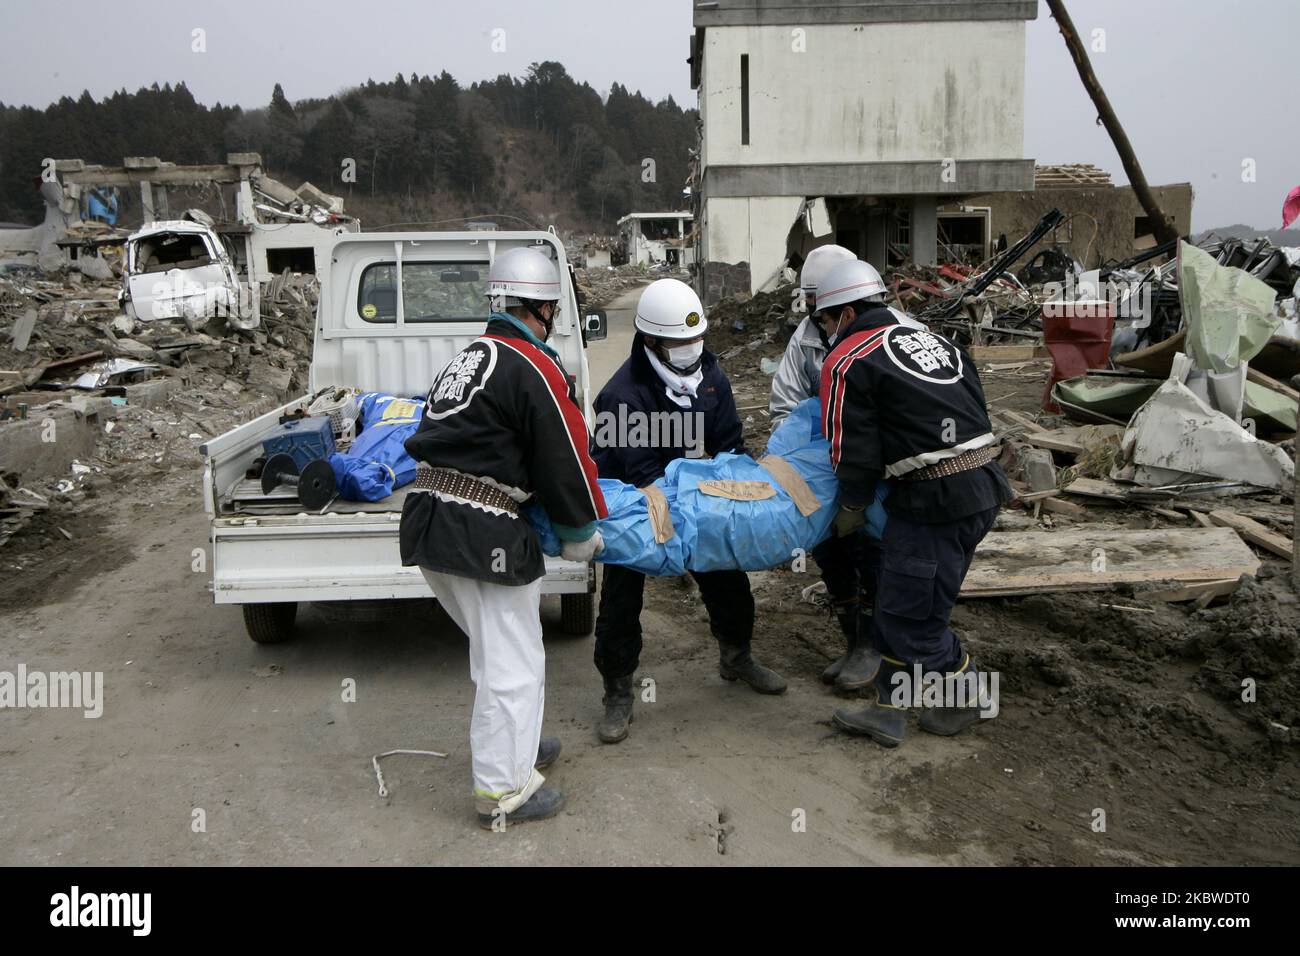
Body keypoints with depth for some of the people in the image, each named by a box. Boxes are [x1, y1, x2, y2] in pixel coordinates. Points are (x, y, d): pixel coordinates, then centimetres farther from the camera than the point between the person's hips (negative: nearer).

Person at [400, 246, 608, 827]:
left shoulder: (470, 356, 18)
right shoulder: (533, 367, -11)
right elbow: (564, 458, -10)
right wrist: (580, 533, 5)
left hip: (428, 519, 10)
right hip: (482, 534, -9)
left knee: (496, 647, 26)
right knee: (513, 663, 4)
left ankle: (513, 745, 42)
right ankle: (501, 790, 15)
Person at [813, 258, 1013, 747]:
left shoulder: (847, 362, -5)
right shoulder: (932, 338, 18)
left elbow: (855, 452, -6)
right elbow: (974, 408, 20)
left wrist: (851, 512, 9)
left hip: (934, 502, -9)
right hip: (984, 485, 9)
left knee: (911, 615, 6)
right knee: (896, 600, 15)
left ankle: (964, 699, 26)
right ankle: (888, 711, 21)